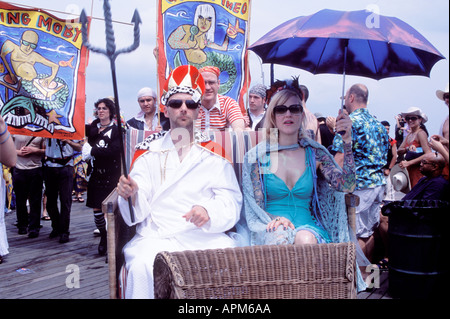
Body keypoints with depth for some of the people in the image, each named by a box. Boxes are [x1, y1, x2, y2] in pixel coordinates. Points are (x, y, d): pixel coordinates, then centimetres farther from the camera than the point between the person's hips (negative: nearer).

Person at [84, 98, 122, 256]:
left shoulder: (116, 129, -3)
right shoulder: (93, 127, 12)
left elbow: (114, 151, -15)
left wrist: (92, 150, -13)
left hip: (111, 175, -4)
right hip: (96, 173, 4)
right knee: (96, 208, 6)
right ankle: (103, 237, 26)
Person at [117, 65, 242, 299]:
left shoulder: (214, 153, 13)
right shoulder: (149, 153, 15)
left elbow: (231, 202, 3)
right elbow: (140, 208, 5)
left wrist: (209, 211, -18)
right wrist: (132, 194, -18)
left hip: (207, 237, 0)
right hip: (158, 236, 0)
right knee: (143, 268, -30)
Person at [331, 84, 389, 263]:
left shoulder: (350, 122, -11)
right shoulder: (378, 124, 15)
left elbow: (340, 157, -17)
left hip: (358, 185, -8)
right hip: (379, 183, 8)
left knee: (357, 233, -3)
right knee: (369, 231, 16)